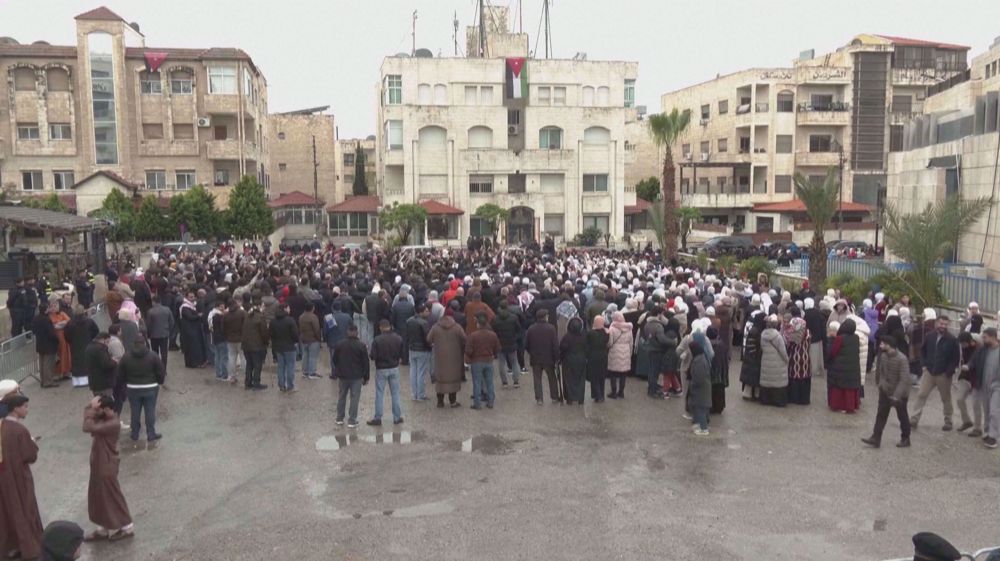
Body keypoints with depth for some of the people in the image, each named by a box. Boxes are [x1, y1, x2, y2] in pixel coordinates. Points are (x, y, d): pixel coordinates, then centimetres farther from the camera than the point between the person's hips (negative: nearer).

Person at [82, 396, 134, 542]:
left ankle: (126, 528, 19)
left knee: (112, 497, 4)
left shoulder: (113, 424, -28)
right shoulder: (104, 419, 2)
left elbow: (88, 427, -34)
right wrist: (91, 407, -11)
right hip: (98, 464, 9)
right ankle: (104, 529, 31)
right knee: (99, 497, 18)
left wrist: (91, 408, -26)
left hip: (107, 466, -9)